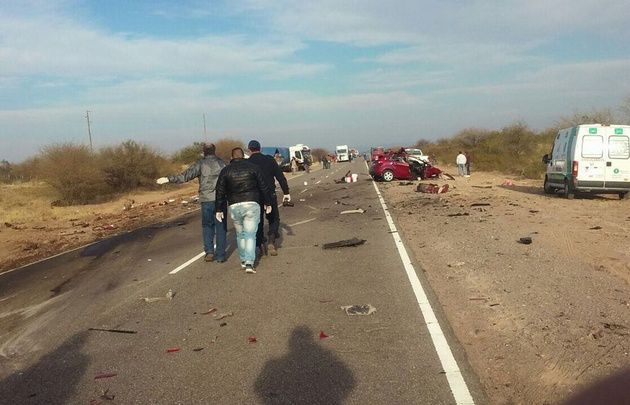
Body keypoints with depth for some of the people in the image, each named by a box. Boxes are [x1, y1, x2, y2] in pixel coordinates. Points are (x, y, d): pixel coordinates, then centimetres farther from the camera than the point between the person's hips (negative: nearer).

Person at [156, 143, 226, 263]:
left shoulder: (200, 164, -2)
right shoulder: (222, 163, 7)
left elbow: (185, 176, -11)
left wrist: (168, 179, -6)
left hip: (206, 200, -2)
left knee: (207, 226, 13)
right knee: (221, 227, 8)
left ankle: (209, 250, -1)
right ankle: (220, 255, 8)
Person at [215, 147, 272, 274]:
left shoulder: (225, 170, 6)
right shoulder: (253, 167, 3)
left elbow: (220, 192, 4)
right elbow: (263, 187, 3)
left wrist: (219, 209, 10)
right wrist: (268, 203, 12)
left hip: (234, 206, 2)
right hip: (251, 204, -2)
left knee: (240, 234, 18)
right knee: (250, 235, -2)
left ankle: (243, 260, 26)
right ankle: (249, 263, -11)